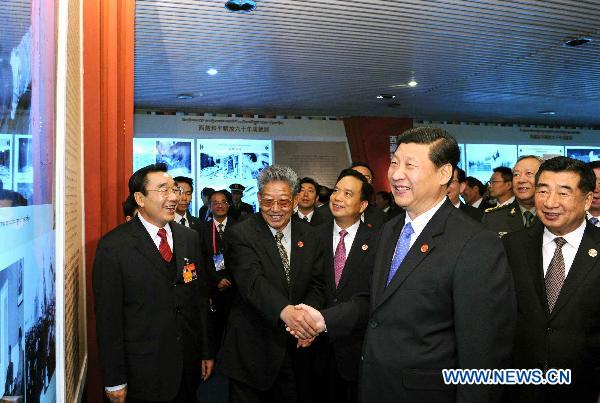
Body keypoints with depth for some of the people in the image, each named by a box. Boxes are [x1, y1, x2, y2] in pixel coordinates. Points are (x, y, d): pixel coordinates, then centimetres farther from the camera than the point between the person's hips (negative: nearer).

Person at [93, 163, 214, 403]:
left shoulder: (190, 238, 4)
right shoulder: (113, 246, -12)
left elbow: (200, 298, 9)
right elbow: (108, 317, -11)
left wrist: (206, 352, 10)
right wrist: (114, 381, -10)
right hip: (142, 374, -4)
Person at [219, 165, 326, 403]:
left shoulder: (309, 236, 4)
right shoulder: (240, 235, -12)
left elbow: (317, 285, 1)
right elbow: (252, 281, -27)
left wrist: (307, 316, -21)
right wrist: (285, 310, -45)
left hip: (296, 348, 4)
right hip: (252, 352, -4)